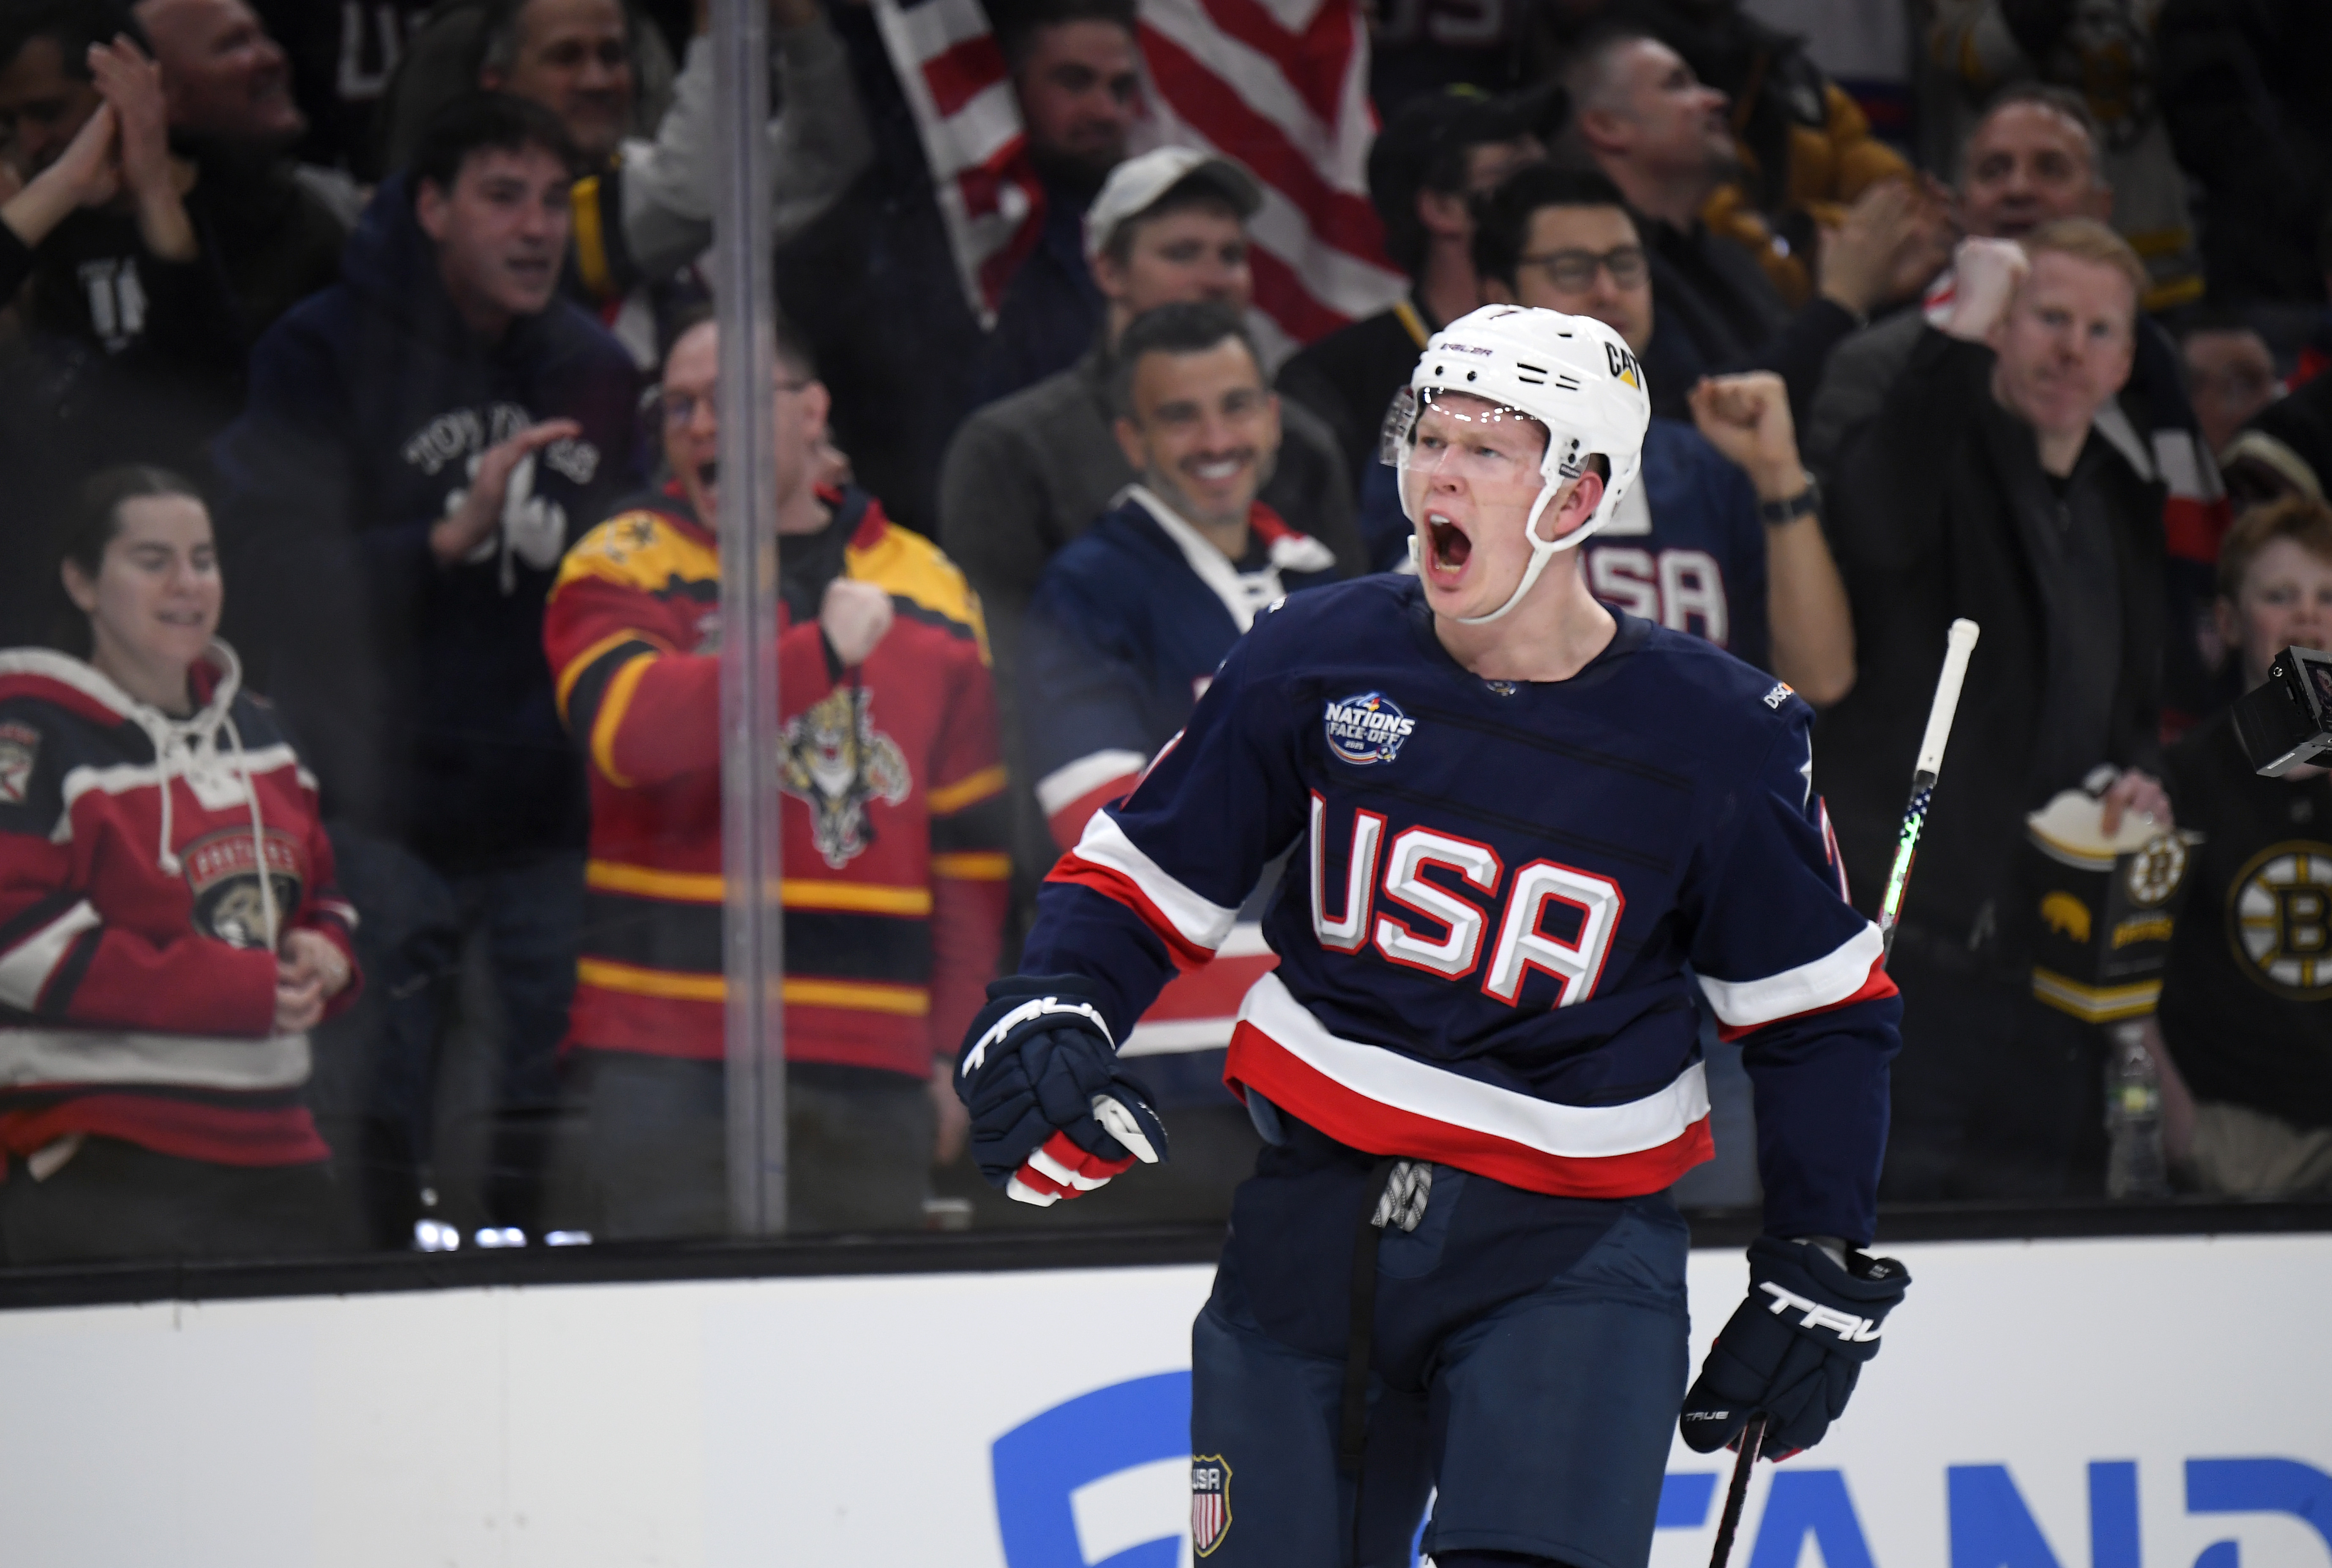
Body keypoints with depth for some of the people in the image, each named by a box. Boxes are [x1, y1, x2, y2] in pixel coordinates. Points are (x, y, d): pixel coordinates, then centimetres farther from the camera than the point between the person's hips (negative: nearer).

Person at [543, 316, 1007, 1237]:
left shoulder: (929, 591, 15)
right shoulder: (624, 569, 5)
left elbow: (972, 842, 16)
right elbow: (630, 726, -17)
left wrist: (955, 1048, 9)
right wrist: (821, 652, -25)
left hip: (877, 1065, 3)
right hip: (674, 1054, -3)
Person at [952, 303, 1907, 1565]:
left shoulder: (1718, 739, -7)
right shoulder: (1317, 660, -3)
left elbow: (1822, 1009, 3)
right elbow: (1141, 875, 6)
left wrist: (1818, 1272, 0)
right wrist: (1048, 1011, -13)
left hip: (1569, 1246, -3)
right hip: (1317, 1218, 3)